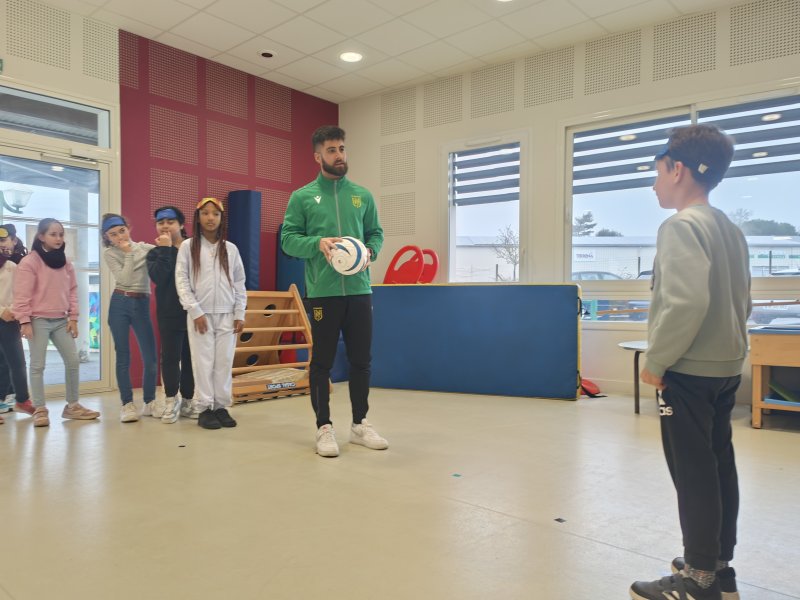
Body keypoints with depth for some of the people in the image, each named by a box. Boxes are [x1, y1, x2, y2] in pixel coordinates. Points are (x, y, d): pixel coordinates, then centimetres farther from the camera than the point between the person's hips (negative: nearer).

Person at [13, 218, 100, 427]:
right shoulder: (29, 262, -7)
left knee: (73, 361, 5)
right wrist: (25, 321, -13)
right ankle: (39, 410, 8)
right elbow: (22, 295, -9)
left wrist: (73, 317, 6)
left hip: (61, 320, 5)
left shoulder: (65, 263, 10)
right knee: (38, 365, 0)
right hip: (38, 320, -5)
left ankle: (72, 406, 16)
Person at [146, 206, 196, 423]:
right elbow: (158, 277, -14)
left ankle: (187, 401, 21)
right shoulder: (155, 253, 6)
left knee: (191, 357, 6)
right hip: (169, 314, 0)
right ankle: (171, 400, 21)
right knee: (170, 357, 1)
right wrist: (165, 249, -14)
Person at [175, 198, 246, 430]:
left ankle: (221, 407, 12)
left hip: (227, 315, 2)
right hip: (200, 314, -2)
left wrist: (240, 314, 3)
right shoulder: (188, 246, 3)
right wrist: (195, 311, -10)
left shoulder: (231, 249, 9)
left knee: (224, 362, 3)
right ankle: (204, 409, 7)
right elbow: (181, 281, -1)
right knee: (203, 362, -1)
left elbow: (239, 283, 9)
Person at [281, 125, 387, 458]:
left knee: (361, 360, 8)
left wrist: (370, 251, -8)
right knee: (322, 362, 3)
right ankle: (324, 427, 14)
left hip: (359, 290, 3)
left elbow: (376, 233, 14)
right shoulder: (302, 197, 4)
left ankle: (360, 423, 21)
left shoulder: (362, 195, 12)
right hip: (323, 292, -3)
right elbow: (288, 240, 0)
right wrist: (318, 243, -18)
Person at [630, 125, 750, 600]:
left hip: (690, 371, -9)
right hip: (726, 368, 9)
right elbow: (742, 302, 16)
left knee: (693, 474, 0)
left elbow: (686, 302, -26)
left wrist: (656, 361, -16)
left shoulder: (681, 226, -16)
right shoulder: (730, 229, 12)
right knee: (719, 467, 15)